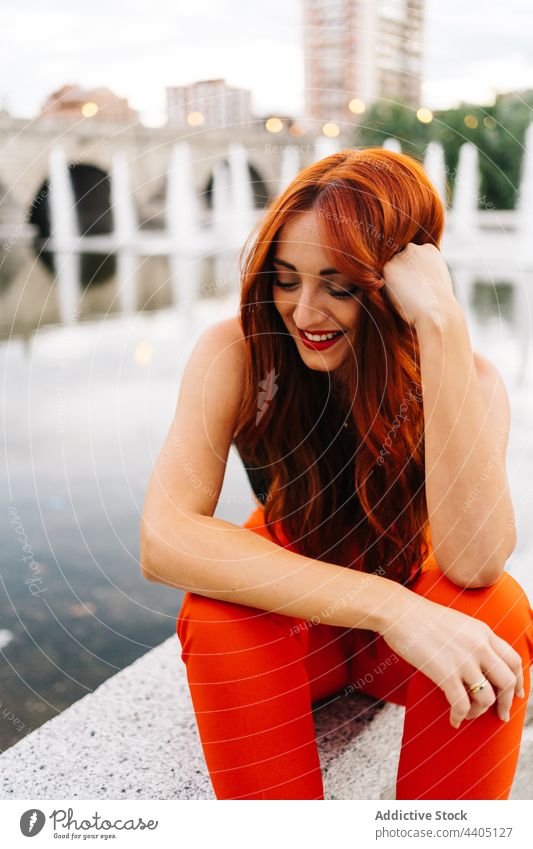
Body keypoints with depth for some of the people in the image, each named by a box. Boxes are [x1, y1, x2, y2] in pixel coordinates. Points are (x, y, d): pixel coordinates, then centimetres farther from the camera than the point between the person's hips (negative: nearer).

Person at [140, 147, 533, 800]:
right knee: (217, 615, -32)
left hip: (409, 616, 1)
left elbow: (474, 563, -35)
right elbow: (162, 539, -33)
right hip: (281, 628, 0)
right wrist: (387, 605, -40)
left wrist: (443, 323, -39)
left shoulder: (466, 379, -18)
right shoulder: (237, 353, -19)